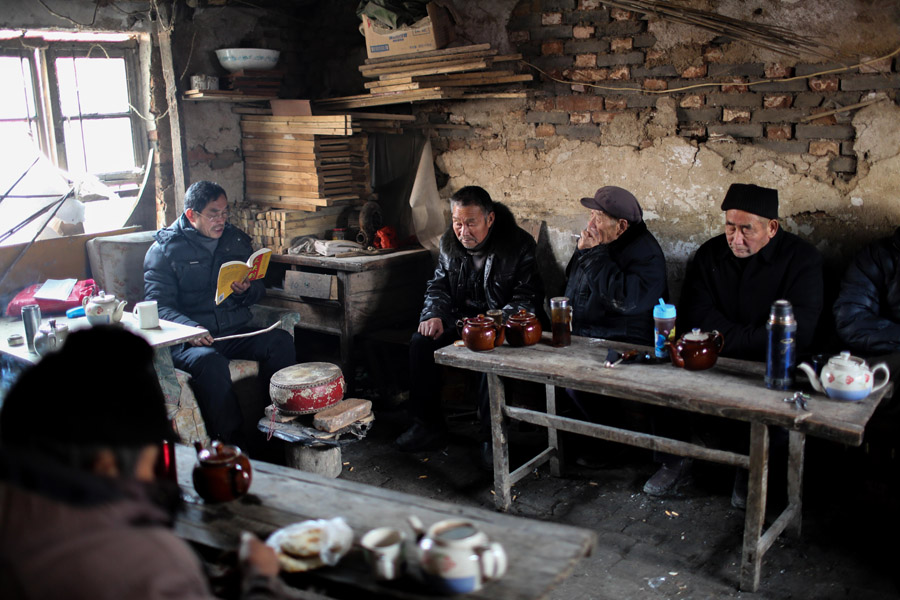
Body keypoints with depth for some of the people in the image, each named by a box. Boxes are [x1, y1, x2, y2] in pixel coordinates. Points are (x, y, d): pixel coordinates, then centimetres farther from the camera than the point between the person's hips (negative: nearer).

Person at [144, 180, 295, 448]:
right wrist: (189, 328, -26)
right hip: (188, 340, -4)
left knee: (281, 340, -23)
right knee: (210, 361, -37)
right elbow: (159, 305, -7)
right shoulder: (164, 249, 2)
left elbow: (259, 288, 20)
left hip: (236, 333, 4)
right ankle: (232, 441, -27)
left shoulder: (237, 240, 17)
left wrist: (247, 290, -7)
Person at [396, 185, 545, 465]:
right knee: (420, 342, -18)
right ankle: (428, 424, -5)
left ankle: (492, 435, -25)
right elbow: (438, 285, 16)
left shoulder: (518, 244, -11)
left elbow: (528, 297, -14)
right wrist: (434, 315, -6)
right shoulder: (449, 243, 6)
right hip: (461, 317, 5)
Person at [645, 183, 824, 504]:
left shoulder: (802, 259, -5)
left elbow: (796, 332, -15)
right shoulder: (710, 254, 6)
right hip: (712, 363, 3)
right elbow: (694, 315, -3)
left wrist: (726, 340, -15)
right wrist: (751, 337, -15)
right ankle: (677, 459, 1)